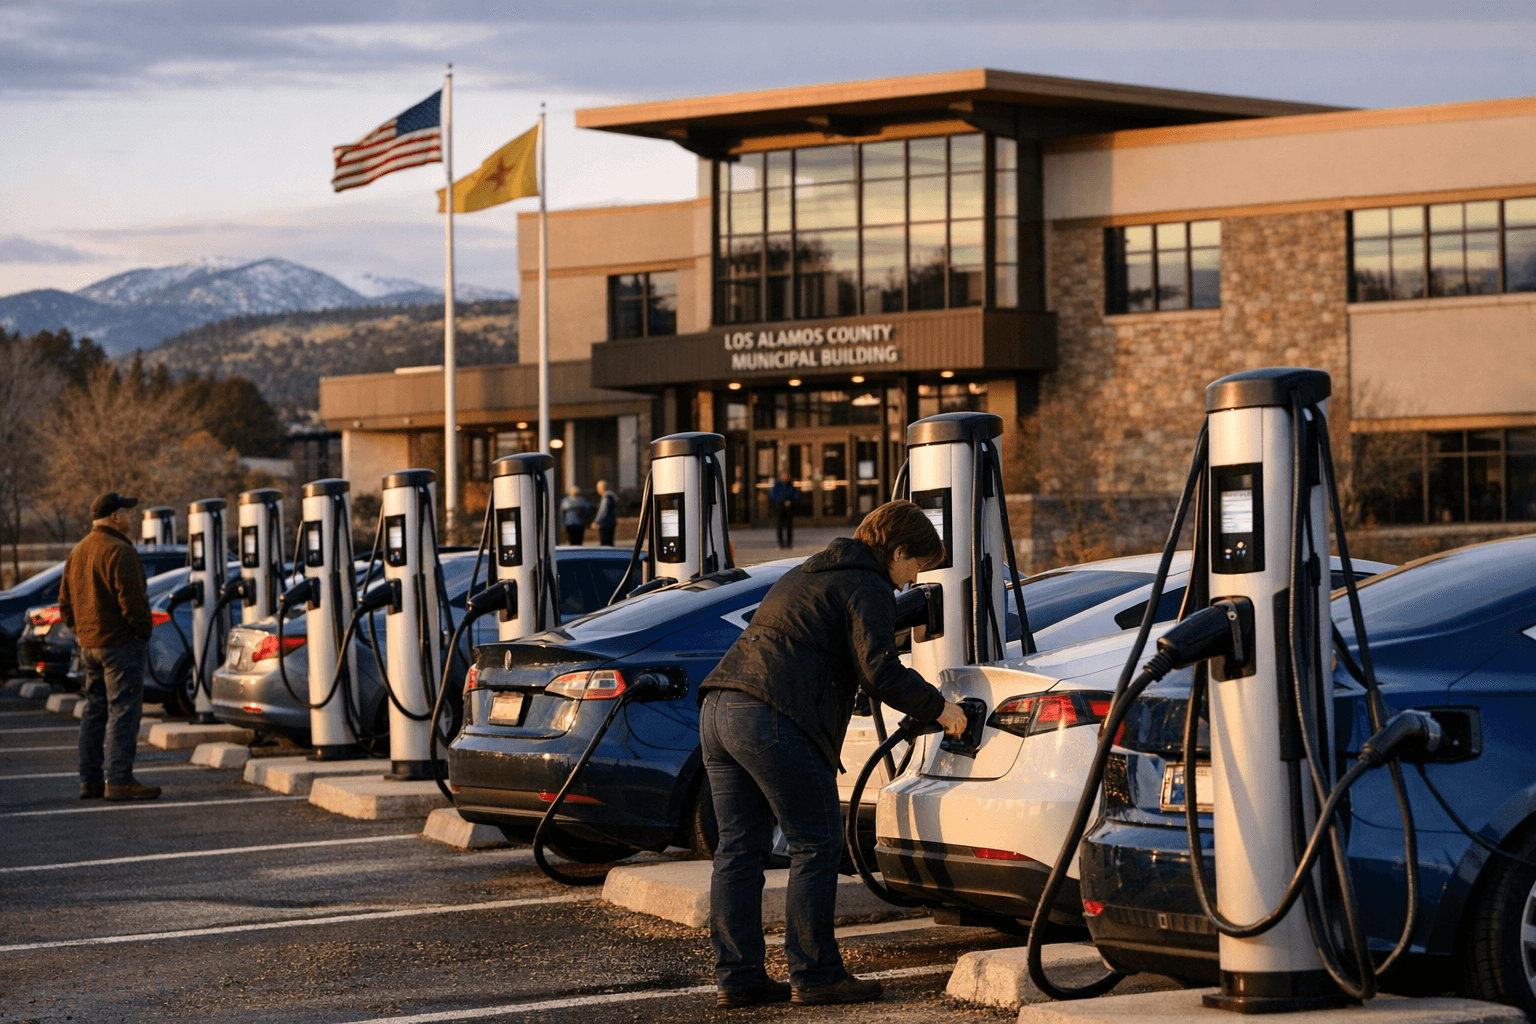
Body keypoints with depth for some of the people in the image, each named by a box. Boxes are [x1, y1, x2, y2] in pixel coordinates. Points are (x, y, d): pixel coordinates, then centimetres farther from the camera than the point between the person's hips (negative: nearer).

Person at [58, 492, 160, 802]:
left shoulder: (77, 553, 15)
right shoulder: (119, 552, -15)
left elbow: (66, 603, 18)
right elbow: (132, 601, -19)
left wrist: (82, 630, 19)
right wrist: (144, 630, -8)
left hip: (89, 645, 9)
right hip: (120, 643, -9)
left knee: (95, 711, 13)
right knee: (123, 711, -8)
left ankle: (90, 780, 14)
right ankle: (119, 780, -11)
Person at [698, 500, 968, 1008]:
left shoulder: (808, 575, 29)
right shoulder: (868, 588, -1)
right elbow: (879, 672, -11)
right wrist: (938, 708, 2)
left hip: (720, 706, 9)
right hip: (774, 720, -9)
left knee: (738, 849, 11)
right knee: (816, 847, 0)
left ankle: (736, 976, 13)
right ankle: (814, 975, 1)